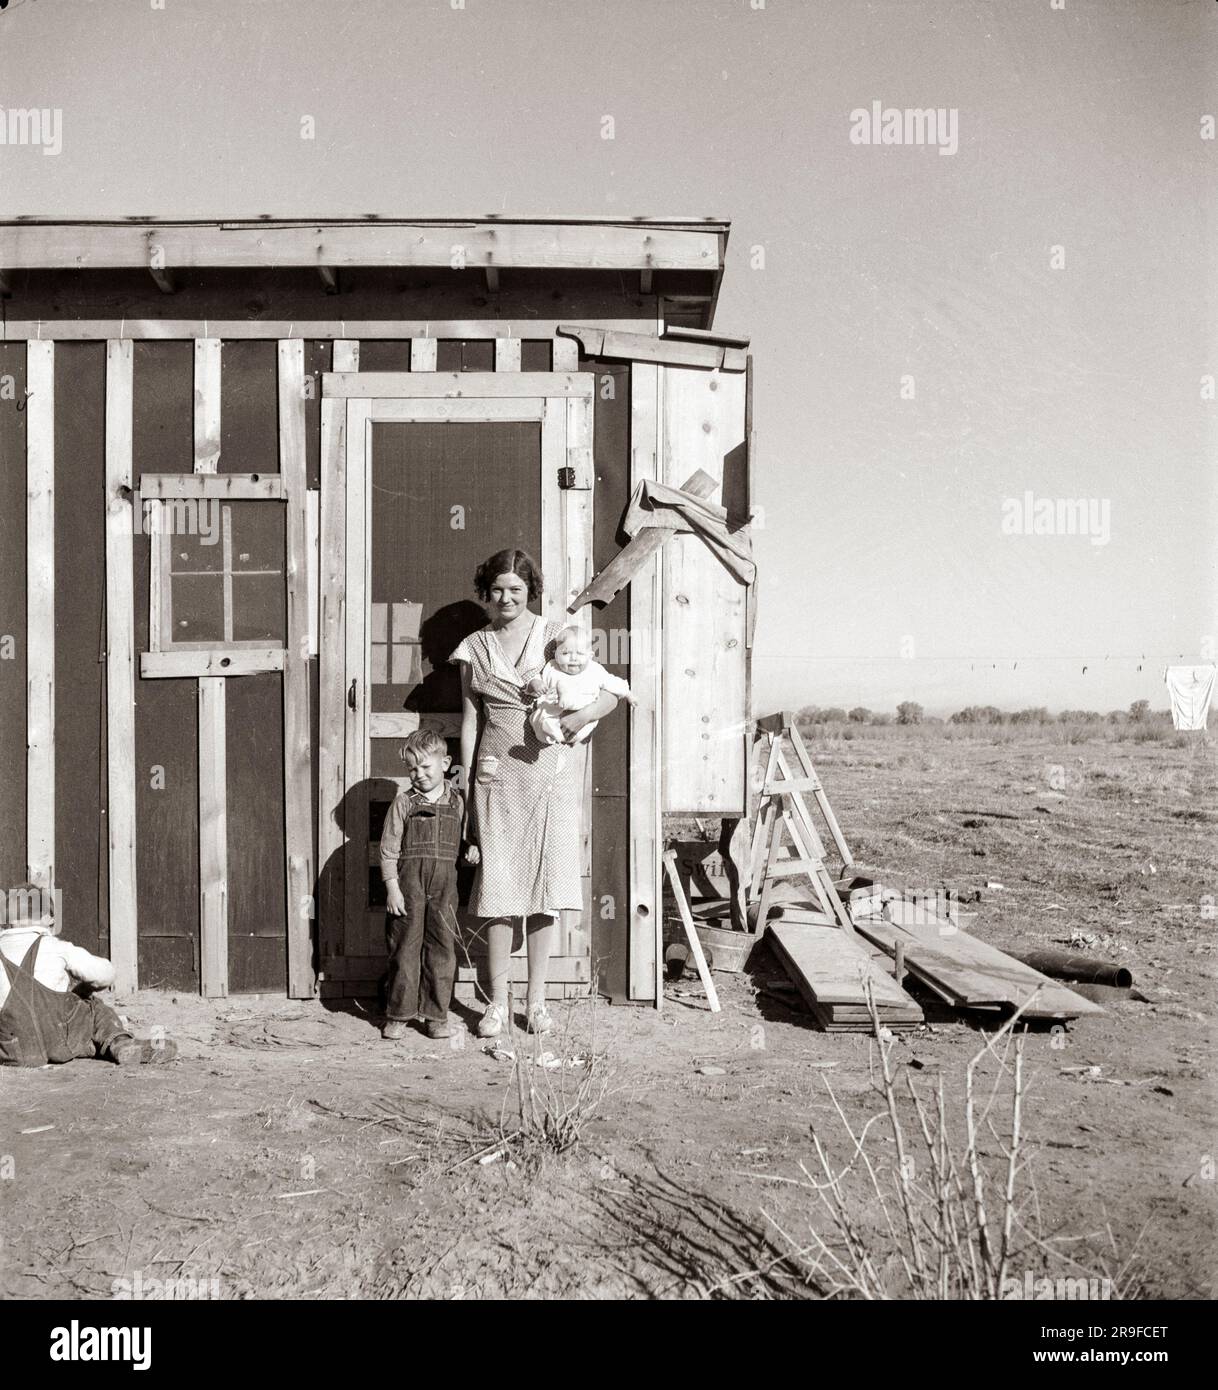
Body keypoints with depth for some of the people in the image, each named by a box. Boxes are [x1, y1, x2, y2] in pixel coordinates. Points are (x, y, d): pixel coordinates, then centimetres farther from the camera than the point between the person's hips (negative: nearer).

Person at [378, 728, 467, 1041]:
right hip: (409, 882, -1)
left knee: (442, 948, 4)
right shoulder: (404, 802, 0)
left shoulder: (457, 802, 6)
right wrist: (392, 887, -6)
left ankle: (436, 1015, 15)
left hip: (444, 884, 2)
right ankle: (398, 1014, 16)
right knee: (405, 948, 4)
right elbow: (389, 848, -1)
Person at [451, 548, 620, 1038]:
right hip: (497, 776, 1)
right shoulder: (474, 648, 9)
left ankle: (536, 1000, 16)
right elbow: (470, 718, 13)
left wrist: (583, 715, -20)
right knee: (497, 887, 0)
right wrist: (465, 779, 7)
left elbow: (610, 692, 0)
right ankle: (498, 1002, 13)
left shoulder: (555, 635, 2)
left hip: (551, 772, -1)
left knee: (545, 885, 3)